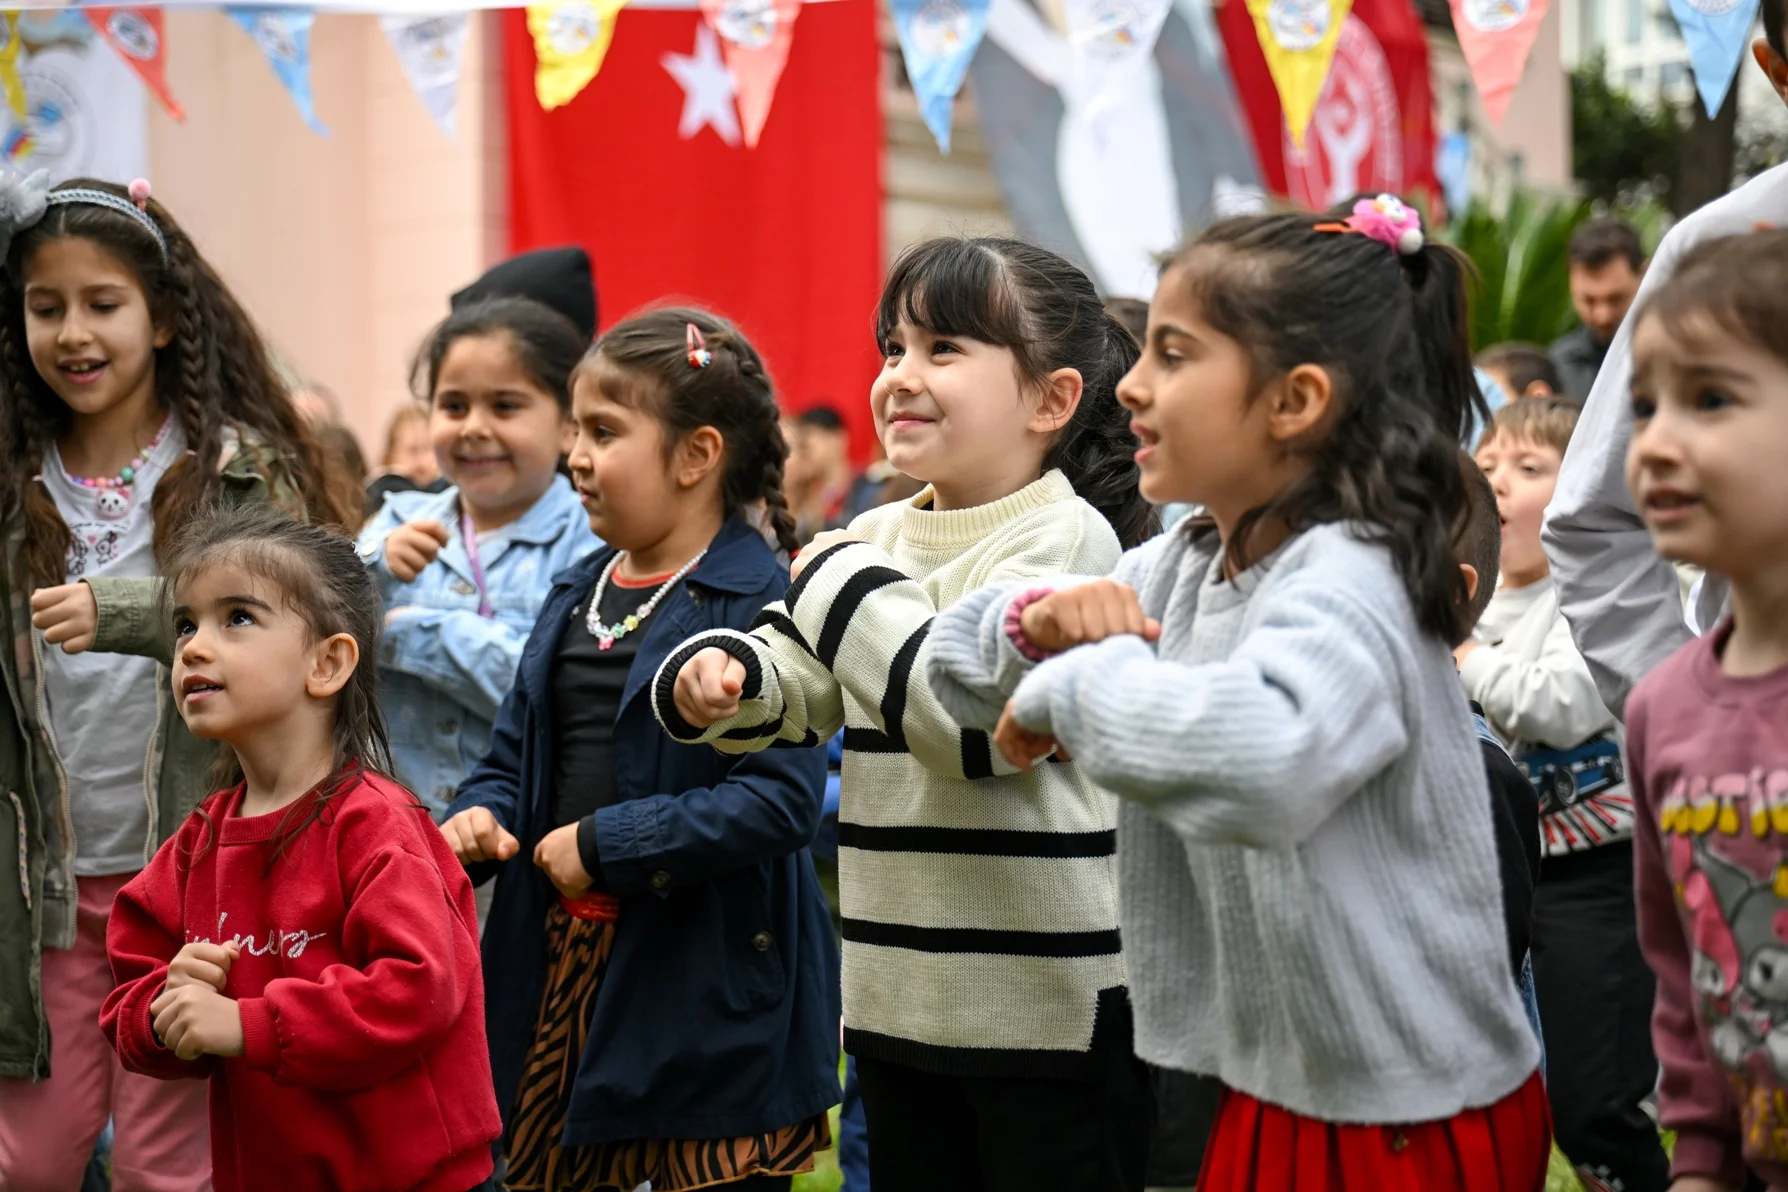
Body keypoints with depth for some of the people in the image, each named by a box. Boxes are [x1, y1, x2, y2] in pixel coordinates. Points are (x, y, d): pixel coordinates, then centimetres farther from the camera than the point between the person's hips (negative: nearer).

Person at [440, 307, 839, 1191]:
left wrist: (605, 846, -19)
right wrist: (480, 814, -3)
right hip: (556, 966, 8)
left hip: (706, 999, -8)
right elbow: (515, 748, 20)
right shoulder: (576, 595, 11)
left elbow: (779, 800, -23)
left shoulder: (760, 604, -14)